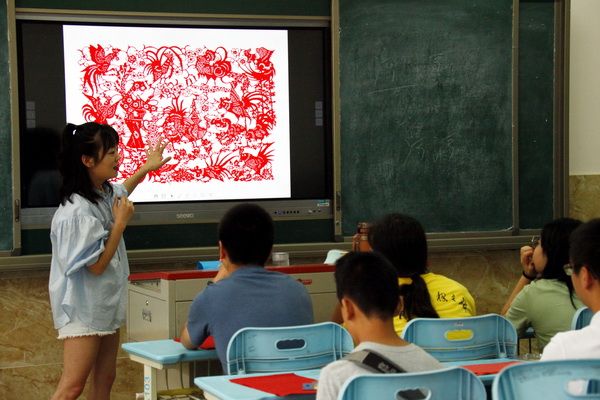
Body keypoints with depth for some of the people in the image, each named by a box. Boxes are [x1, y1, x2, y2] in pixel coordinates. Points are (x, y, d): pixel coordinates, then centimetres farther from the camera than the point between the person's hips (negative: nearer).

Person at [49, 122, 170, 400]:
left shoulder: (104, 193, 5)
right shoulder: (77, 212, -25)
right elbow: (96, 265, -21)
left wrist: (146, 168, 37)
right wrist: (121, 223, -15)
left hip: (105, 305, 10)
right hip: (83, 309, -10)